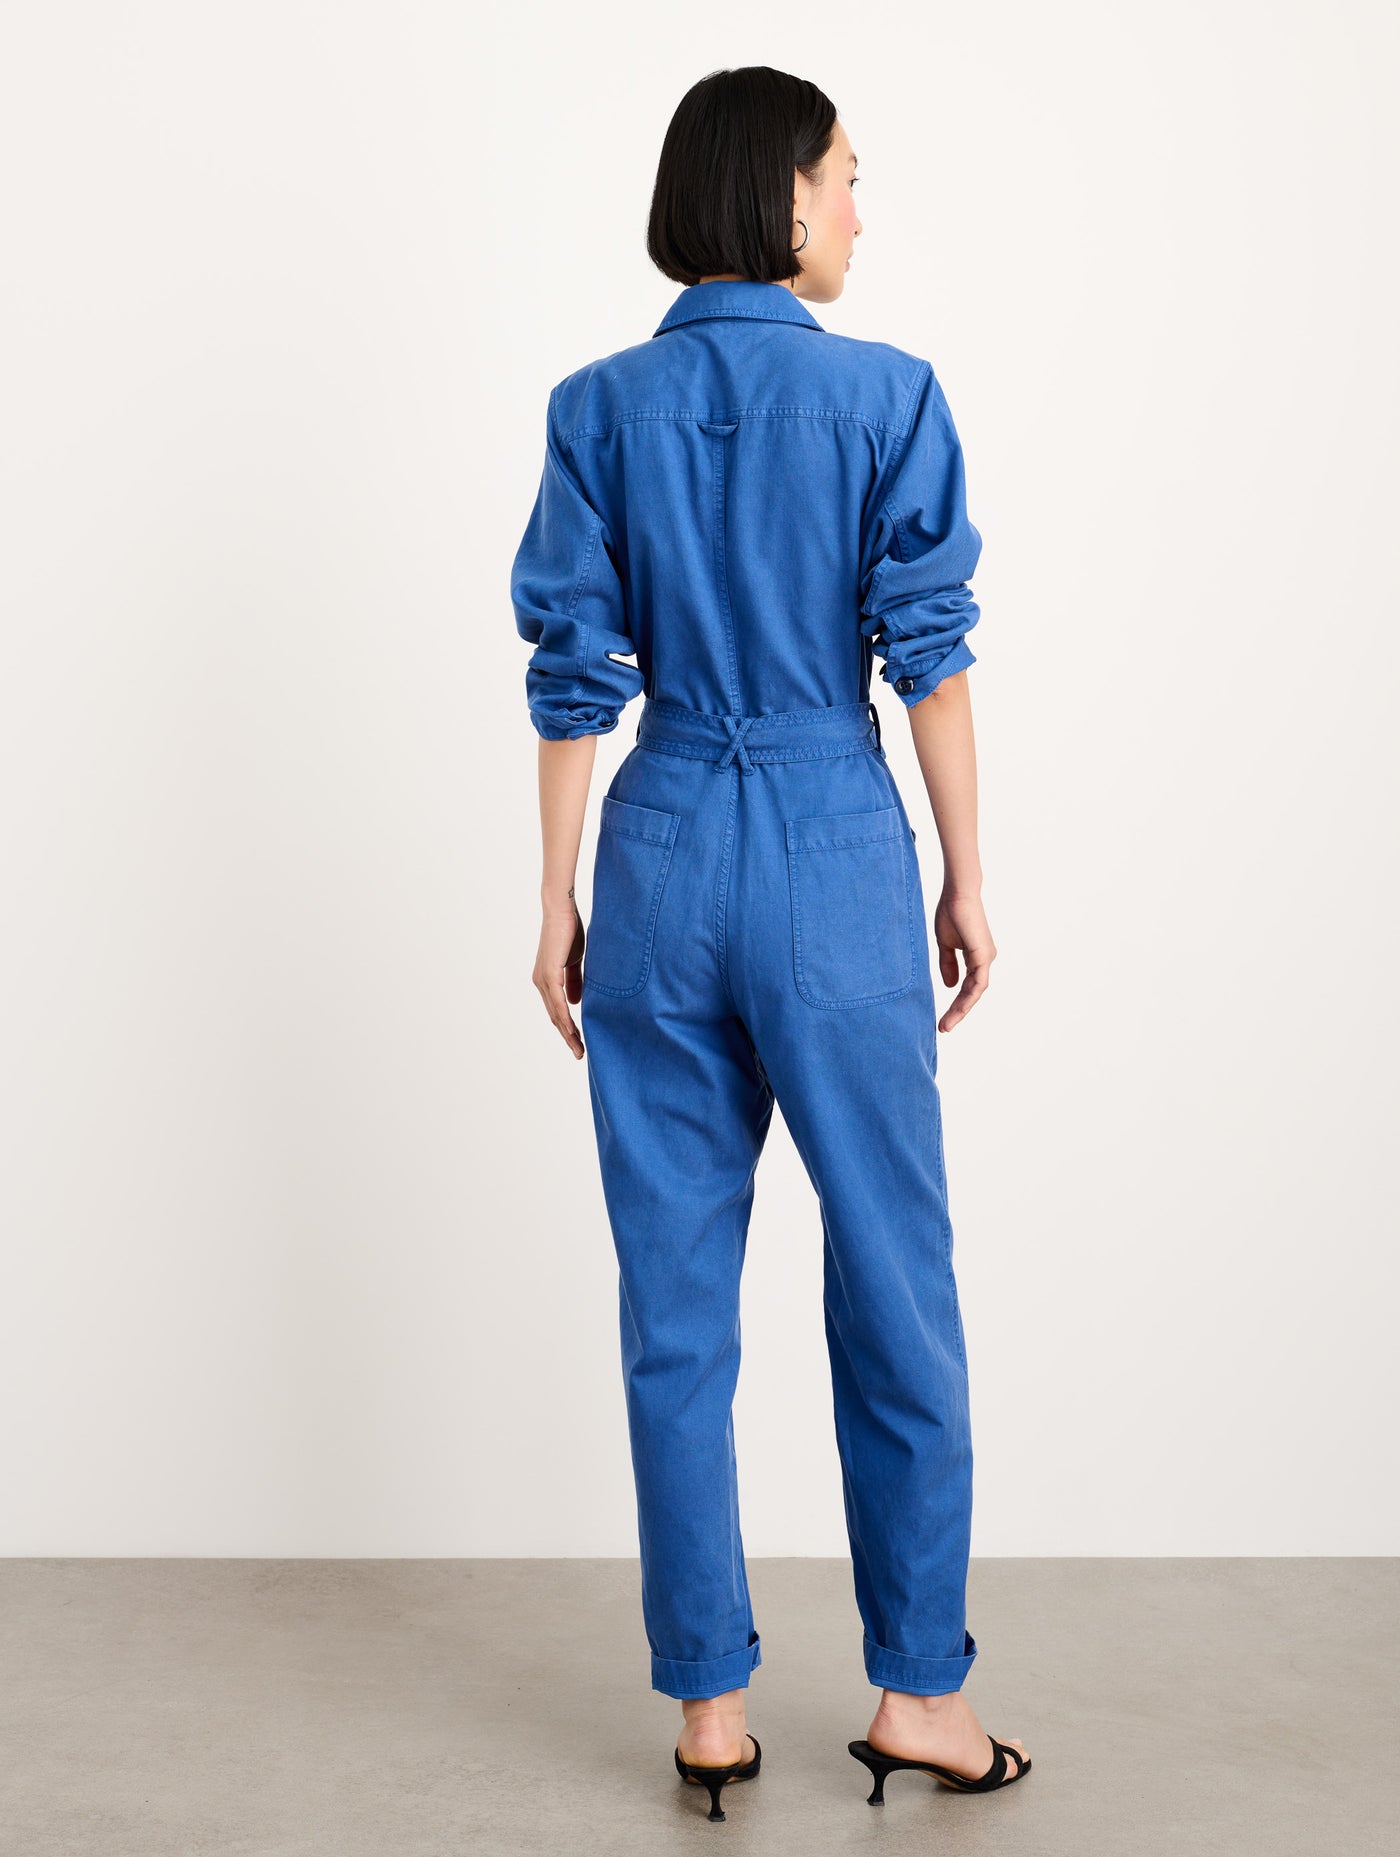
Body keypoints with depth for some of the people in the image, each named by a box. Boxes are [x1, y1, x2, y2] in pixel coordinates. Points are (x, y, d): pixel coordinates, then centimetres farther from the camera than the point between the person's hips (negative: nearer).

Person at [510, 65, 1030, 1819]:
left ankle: (708, 1704, 17)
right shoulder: (888, 394, -4)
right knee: (894, 1285, 9)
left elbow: (571, 674, 2)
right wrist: (966, 882, 3)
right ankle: (918, 1687, 19)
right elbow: (930, 656, -6)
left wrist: (561, 902, 7)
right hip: (836, 851, -2)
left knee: (676, 1302, 9)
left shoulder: (602, 405, 3)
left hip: (663, 852, 3)